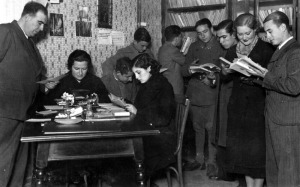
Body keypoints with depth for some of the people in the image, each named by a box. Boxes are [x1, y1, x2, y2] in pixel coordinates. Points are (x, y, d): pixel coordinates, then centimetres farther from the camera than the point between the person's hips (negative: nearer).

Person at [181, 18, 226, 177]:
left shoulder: (221, 47, -2)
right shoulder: (194, 47, 12)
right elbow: (183, 71, 9)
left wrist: (214, 78, -24)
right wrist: (189, 69, -13)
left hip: (212, 94, -4)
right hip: (195, 94, 5)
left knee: (211, 127, -6)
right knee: (198, 127, 12)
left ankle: (211, 162, 7)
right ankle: (199, 159, 24)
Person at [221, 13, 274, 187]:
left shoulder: (266, 49, -6)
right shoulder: (233, 50, 9)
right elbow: (225, 78, 11)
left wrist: (255, 77, -25)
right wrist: (226, 71, -10)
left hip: (258, 107, -5)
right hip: (238, 106, 5)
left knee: (258, 149, -1)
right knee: (242, 149, 10)